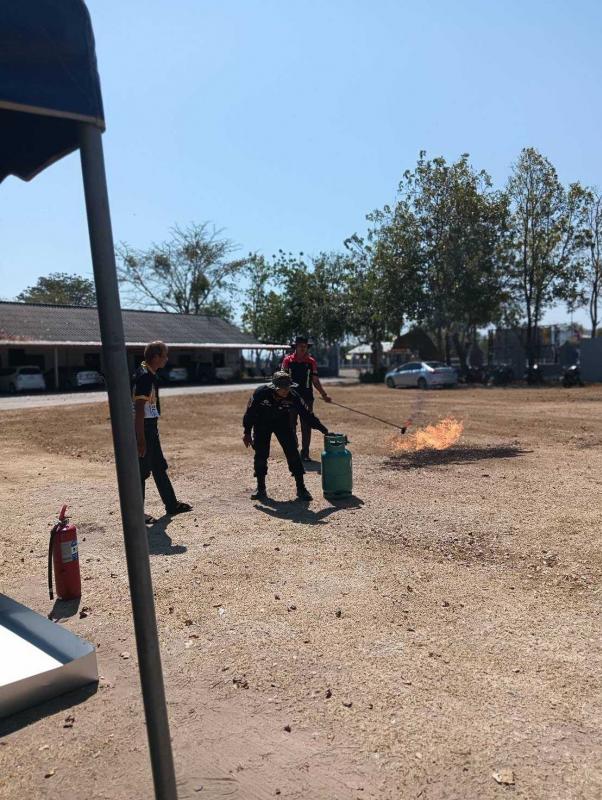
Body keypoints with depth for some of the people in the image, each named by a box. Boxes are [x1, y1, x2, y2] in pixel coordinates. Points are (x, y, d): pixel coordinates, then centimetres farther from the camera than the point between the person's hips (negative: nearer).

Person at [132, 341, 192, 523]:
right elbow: (139, 409, -23)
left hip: (151, 426, 10)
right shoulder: (144, 377, -20)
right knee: (142, 470, -2)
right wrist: (141, 438, -24)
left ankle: (171, 504, 29)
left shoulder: (149, 374, 11)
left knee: (159, 467, 17)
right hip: (143, 427, -10)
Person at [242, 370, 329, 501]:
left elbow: (307, 414, -19)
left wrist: (324, 430, -19)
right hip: (262, 424, 0)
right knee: (261, 455, -3)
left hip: (282, 423, 1)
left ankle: (301, 488, -3)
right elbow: (250, 412, -16)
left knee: (292, 452, -10)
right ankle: (260, 488, 13)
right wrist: (247, 432, -10)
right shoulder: (261, 393, -31)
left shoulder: (293, 396, -28)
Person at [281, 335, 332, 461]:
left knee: (307, 427, 4)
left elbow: (315, 381, 9)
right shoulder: (287, 360, 0)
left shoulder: (312, 362, 4)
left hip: (307, 398, 1)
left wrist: (324, 395, 2)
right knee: (291, 426, 5)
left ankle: (305, 453, 12)